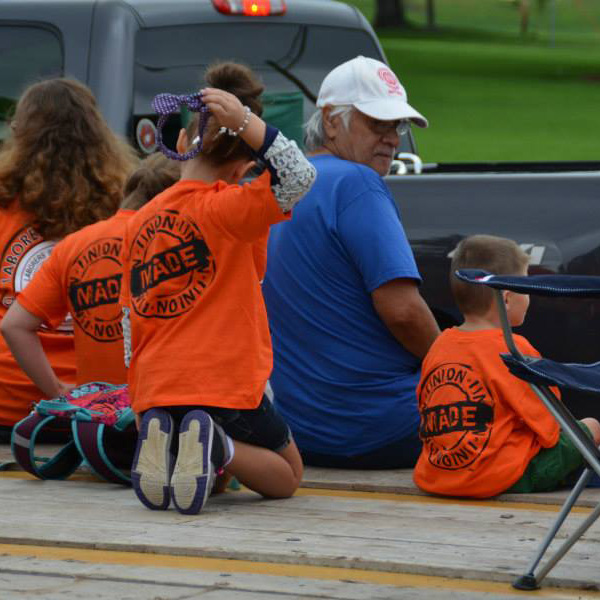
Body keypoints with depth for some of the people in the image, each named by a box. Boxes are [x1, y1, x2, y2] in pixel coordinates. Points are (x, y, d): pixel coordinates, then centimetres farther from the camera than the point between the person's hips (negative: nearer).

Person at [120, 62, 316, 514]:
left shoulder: (141, 219, 10)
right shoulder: (227, 208, -10)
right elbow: (299, 176, -22)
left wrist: (138, 394, 24)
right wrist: (245, 120, -26)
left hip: (155, 392, 6)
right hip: (225, 387, -6)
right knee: (286, 475, 16)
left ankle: (160, 441, -5)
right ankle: (217, 447, -15)